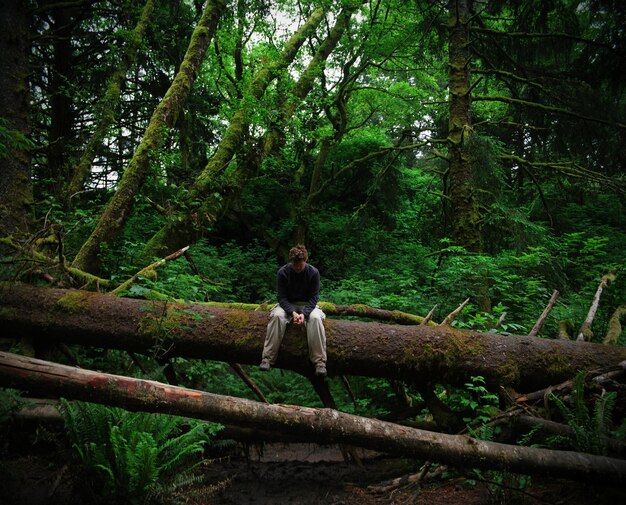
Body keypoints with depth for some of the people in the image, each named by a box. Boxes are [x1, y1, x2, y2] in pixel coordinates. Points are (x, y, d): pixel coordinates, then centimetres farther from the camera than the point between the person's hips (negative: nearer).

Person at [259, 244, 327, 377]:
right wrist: (292, 312, -31)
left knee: (316, 318, -34)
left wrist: (304, 314, -29)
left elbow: (314, 297, -12)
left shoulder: (313, 272, -13)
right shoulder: (283, 272, -13)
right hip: (287, 304, 0)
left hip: (307, 305, 0)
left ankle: (320, 362, -32)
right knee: (277, 316, -34)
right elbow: (281, 297, -13)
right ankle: (267, 358, -31)